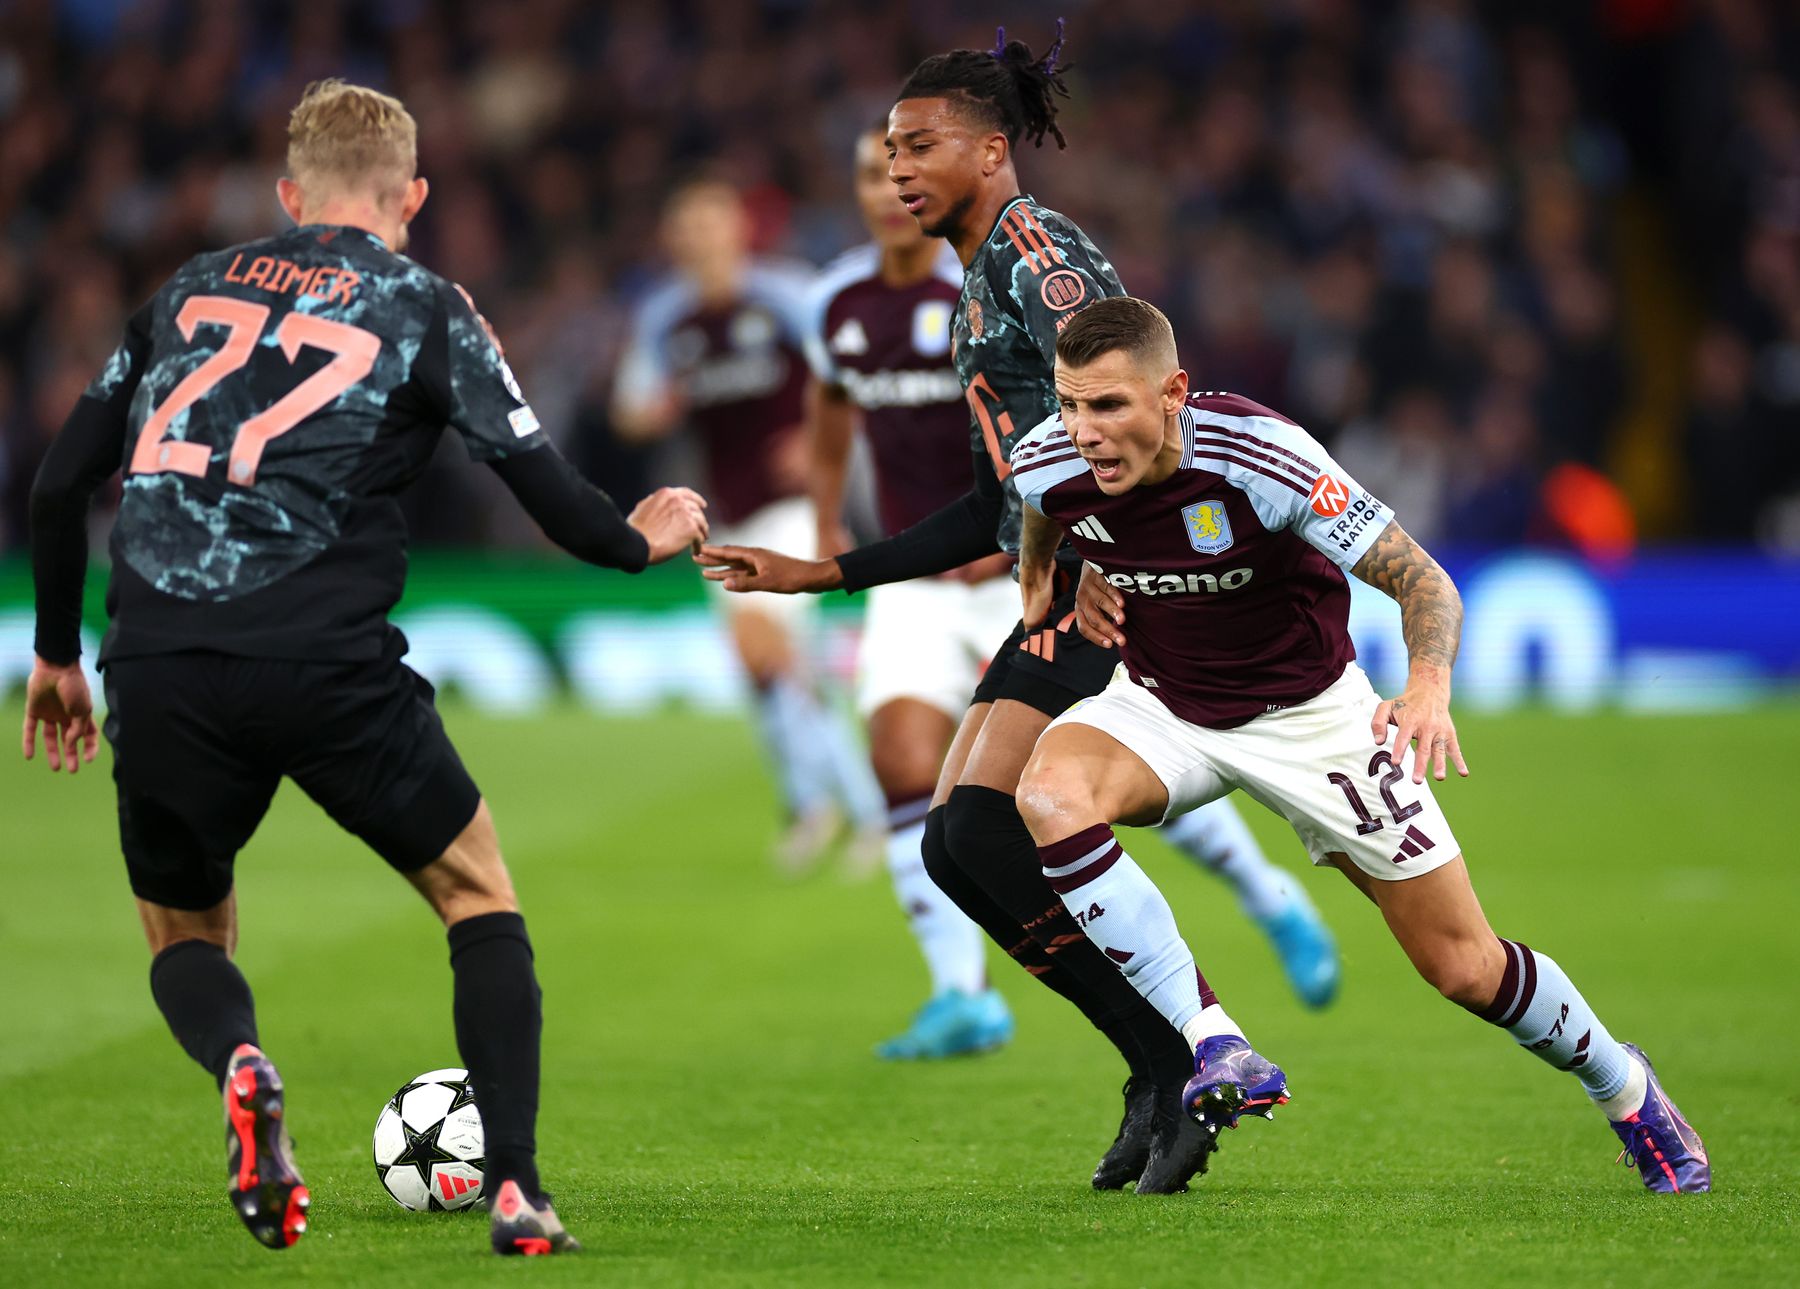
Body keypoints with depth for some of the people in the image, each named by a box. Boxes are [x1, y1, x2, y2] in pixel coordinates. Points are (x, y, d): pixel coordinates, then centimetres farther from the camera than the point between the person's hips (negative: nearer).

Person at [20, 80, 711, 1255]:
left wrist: (58, 654, 32)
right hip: (327, 663, -3)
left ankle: (238, 1064, -12)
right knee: (481, 899, 19)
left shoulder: (193, 289, 20)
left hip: (160, 672, 3)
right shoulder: (424, 307, 10)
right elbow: (547, 491, 4)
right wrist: (639, 539, 26)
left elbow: (61, 483, 20)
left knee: (185, 932, 23)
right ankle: (516, 1189, 3)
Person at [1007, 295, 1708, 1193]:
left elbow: (1422, 581, -27)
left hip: (1306, 711, -3)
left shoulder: (1260, 455, -32)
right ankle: (1214, 1051, -27)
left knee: (1463, 966, 1)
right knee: (1050, 793, -31)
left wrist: (1429, 688, -45)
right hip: (1161, 705, 3)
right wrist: (1057, 574, -2)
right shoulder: (1047, 466, -18)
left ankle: (1624, 1090, 31)